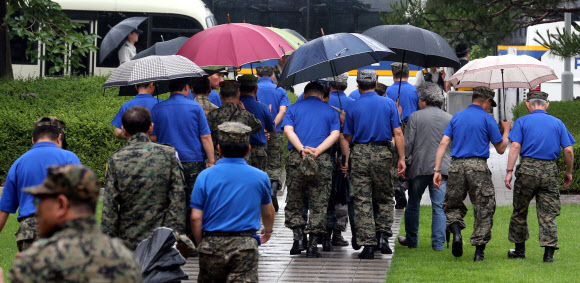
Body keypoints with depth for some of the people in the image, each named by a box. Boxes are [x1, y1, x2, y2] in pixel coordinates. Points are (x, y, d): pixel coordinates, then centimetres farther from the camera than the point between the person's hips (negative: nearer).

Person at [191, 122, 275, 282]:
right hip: (245, 245, -1)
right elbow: (268, 213, 21)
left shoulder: (205, 176, -1)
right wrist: (268, 231, 42)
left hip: (211, 245, 1)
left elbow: (196, 217, -5)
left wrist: (201, 244, 10)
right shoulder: (260, 177, 4)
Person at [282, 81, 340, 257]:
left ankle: (298, 238, -1)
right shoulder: (330, 111, 15)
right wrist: (317, 150, -10)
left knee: (293, 201, 13)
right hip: (322, 162, 0)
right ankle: (312, 245, 0)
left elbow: (288, 130, -3)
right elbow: (335, 134, -1)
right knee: (319, 203, 5)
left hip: (296, 158, 0)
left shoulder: (294, 108, 13)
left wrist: (302, 149, -12)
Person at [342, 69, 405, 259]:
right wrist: (401, 159, 0)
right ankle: (383, 234, 1)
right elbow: (398, 133, -2)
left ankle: (367, 244, -3)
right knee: (385, 198, 17)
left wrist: (345, 160, 12)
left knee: (362, 201, 2)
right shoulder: (389, 104, 3)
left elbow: (347, 138, 2)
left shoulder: (353, 108, 2)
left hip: (359, 154, -1)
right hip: (383, 154, 1)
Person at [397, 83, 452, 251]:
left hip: (419, 167, -2)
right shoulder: (449, 119, 5)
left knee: (413, 205, 13)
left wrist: (404, 162, 6)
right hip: (442, 167, 2)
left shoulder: (415, 117, -4)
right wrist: (450, 163, 19)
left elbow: (408, 143, -4)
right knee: (439, 206, 2)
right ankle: (438, 243, -2)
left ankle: (411, 240, 22)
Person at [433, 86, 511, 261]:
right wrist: (506, 131, 22)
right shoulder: (487, 119, 2)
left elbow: (443, 143, 5)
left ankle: (456, 231, -11)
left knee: (452, 204, 17)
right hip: (478, 166, -3)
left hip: (456, 165, 3)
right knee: (484, 208, 6)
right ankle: (479, 250, 2)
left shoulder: (457, 117, 14)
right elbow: (500, 149, 4)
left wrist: (437, 170, 3)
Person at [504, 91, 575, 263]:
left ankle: (519, 249, 19)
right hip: (550, 171, 2)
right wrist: (568, 172, 14)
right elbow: (568, 150, 2)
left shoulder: (522, 122, 2)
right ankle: (549, 252, -5)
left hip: (527, 170, -1)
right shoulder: (557, 123, 8)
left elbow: (515, 146, -9)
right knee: (548, 214, 3)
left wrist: (509, 171, -11)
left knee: (520, 211, 12)